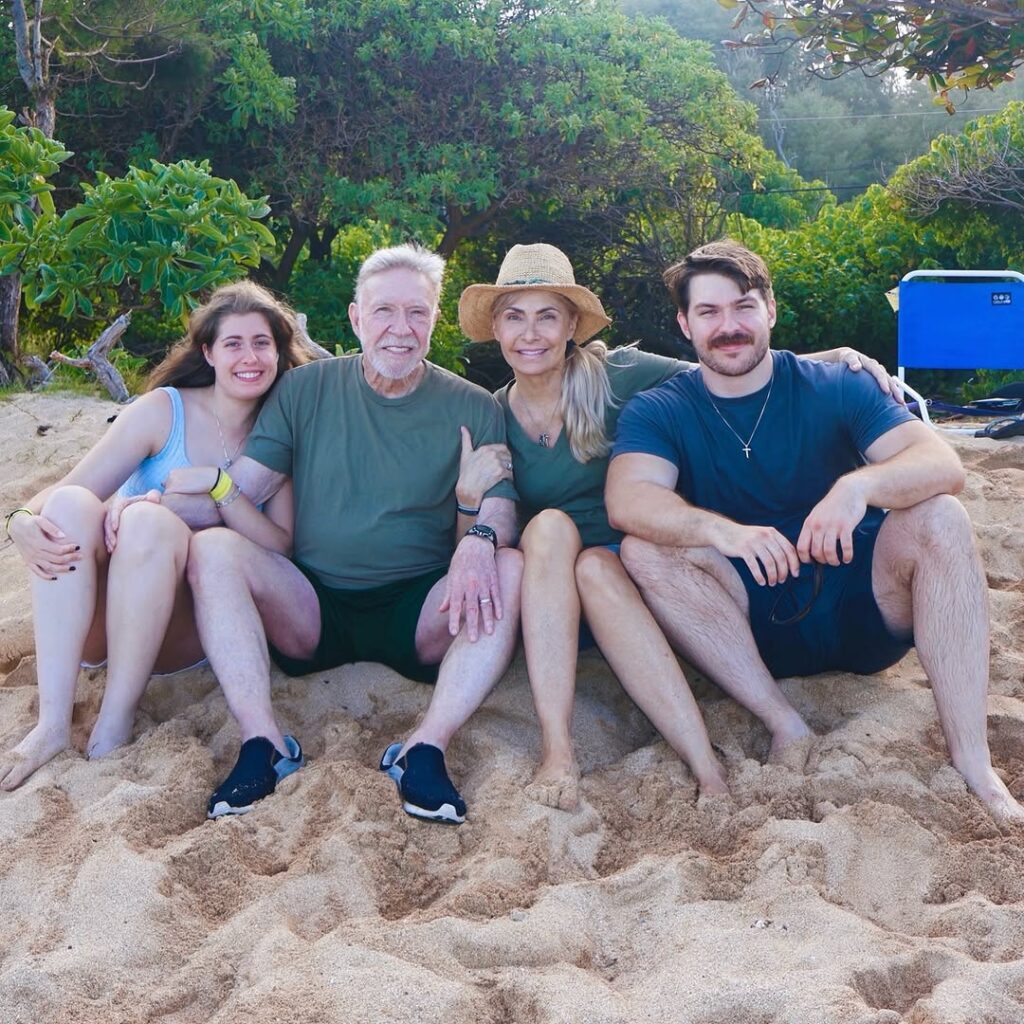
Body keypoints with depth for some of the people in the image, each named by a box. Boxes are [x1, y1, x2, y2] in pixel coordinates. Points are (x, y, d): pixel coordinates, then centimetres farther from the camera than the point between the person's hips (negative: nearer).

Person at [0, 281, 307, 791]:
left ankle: (114, 726, -27)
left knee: (151, 520, -30)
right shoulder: (165, 410, -1)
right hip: (94, 620, 1)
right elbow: (63, 493, -8)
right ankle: (52, 724, -33)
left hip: (188, 631, 0)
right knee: (70, 503, -29)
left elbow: (282, 547, -7)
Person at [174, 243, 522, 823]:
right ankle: (263, 744, -29)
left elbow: (499, 504, -6)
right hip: (311, 614, 1)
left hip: (420, 620, -1)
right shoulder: (307, 389, 6)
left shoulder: (472, 408, 4)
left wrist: (480, 538, -31)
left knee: (511, 569, -28)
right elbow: (241, 489, 1)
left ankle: (427, 749, -33)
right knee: (212, 548, -23)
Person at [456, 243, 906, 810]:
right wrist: (472, 501, -15)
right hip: (542, 602, 1)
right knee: (550, 526, -30)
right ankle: (556, 753, -41)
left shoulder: (615, 376, -3)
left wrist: (830, 358, -17)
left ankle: (710, 774, -45)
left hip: (630, 574, -1)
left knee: (596, 568, -35)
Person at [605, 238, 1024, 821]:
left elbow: (944, 465, -15)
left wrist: (859, 485, -37)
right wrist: (721, 530, -41)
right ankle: (787, 728, -26)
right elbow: (626, 500, -21)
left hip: (860, 609, 0)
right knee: (645, 551, -23)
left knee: (938, 518, -24)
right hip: (752, 629, 0)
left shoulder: (834, 389, 0)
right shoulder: (658, 413, 0)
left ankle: (974, 765, -29)